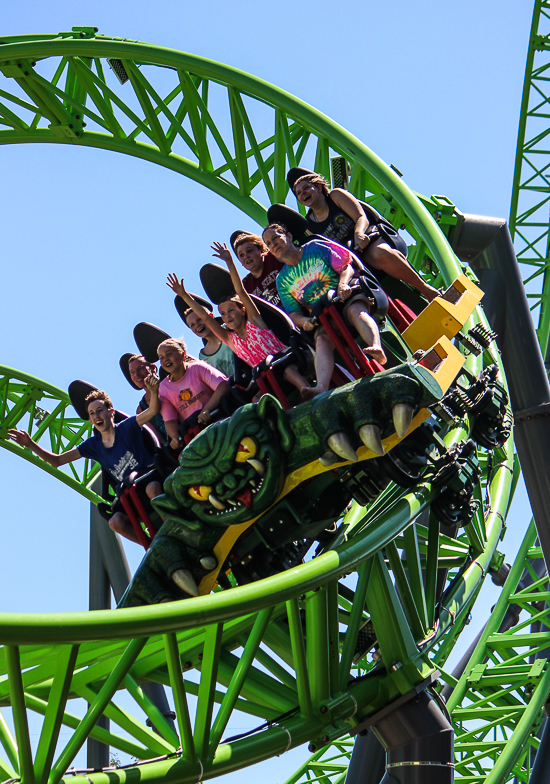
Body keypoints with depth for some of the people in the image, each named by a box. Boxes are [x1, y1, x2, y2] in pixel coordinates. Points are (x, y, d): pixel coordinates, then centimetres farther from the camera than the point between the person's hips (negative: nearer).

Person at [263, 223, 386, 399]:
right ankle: (322, 388, -57)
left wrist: (343, 284, -23)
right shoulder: (282, 280, 13)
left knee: (356, 311, -37)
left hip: (346, 299, -1)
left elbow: (346, 267, 0)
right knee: (322, 339, -30)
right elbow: (294, 314, 10)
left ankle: (377, 347, -66)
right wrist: (305, 321, -15)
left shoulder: (316, 248, 6)